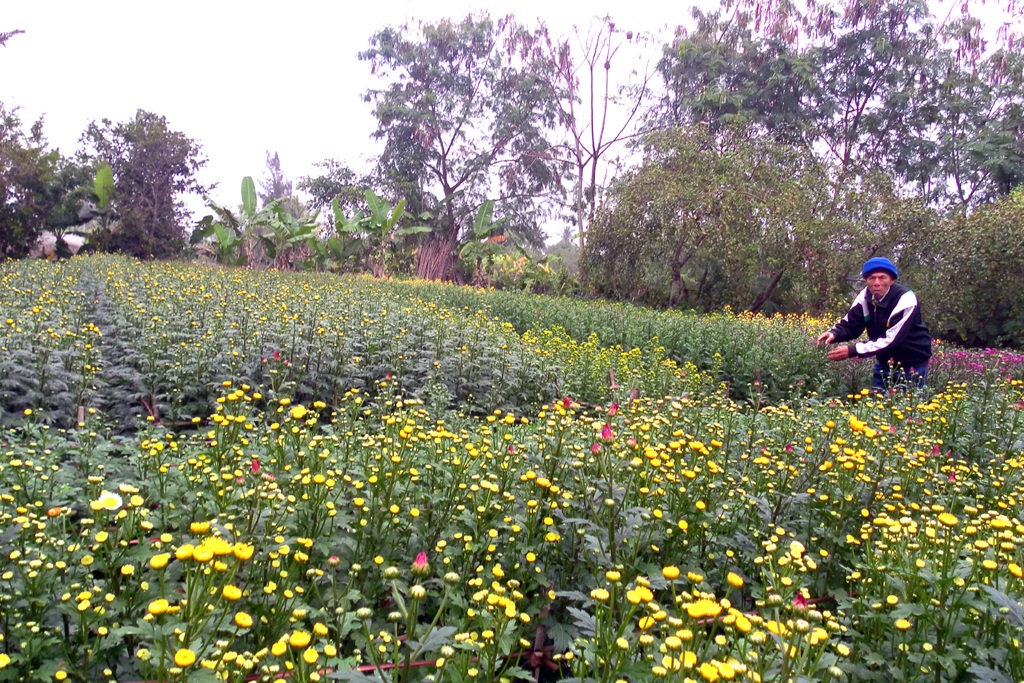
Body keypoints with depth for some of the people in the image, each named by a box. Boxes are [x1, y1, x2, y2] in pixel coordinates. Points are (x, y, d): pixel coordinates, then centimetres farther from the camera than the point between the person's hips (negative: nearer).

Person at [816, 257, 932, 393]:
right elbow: (850, 324, -3)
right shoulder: (865, 296, -9)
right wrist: (834, 334, -27)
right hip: (885, 361, 5)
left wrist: (852, 350, -38)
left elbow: (890, 339, -32)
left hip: (912, 363, -5)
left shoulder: (905, 300, -26)